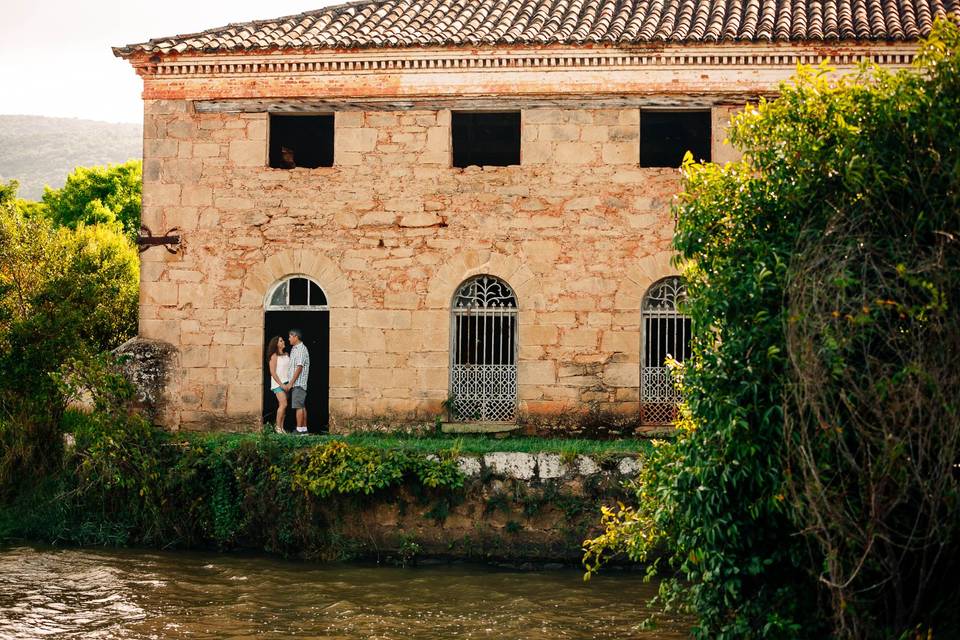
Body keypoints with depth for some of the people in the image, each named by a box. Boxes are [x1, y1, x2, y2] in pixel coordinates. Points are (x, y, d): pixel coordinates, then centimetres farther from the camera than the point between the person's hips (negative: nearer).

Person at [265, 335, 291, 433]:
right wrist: (281, 384, -15)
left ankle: (281, 427, 6)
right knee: (283, 404, -16)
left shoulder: (286, 355, 12)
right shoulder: (274, 356, -6)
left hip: (286, 383, 6)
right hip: (278, 383, -6)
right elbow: (273, 372, -10)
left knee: (283, 405, 4)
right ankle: (277, 426, -8)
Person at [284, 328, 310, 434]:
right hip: (296, 383, 10)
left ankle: (299, 429, -11)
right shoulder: (294, 349, 18)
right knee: (302, 406, 10)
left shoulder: (301, 349, -13)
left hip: (298, 382, -10)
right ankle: (304, 428, 13)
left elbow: (299, 368, -18)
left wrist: (290, 383, -17)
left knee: (299, 406, -10)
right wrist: (290, 383, 15)